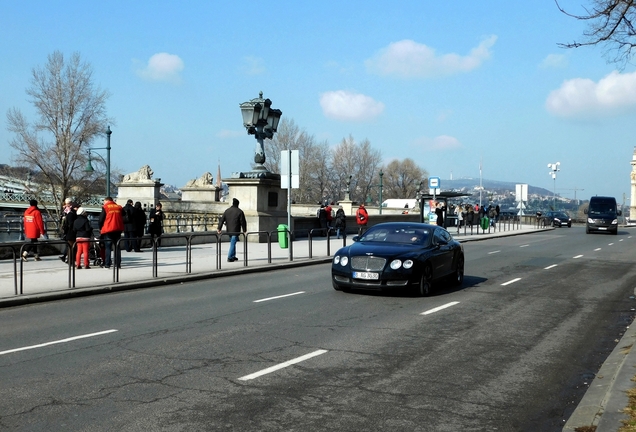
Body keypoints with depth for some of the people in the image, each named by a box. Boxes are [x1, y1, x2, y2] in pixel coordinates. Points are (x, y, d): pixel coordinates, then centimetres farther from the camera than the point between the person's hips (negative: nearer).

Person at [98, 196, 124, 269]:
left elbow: (101, 219, -2)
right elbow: (122, 218, 13)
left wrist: (100, 228, 12)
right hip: (118, 229, 4)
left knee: (107, 247, 2)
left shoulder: (105, 207, -4)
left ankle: (107, 264, -4)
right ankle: (118, 264, 10)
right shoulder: (119, 207, 8)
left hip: (108, 230, -4)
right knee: (117, 247, 11)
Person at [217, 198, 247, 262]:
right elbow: (243, 222, -7)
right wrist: (244, 230, 1)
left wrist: (219, 228, 1)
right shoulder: (240, 212, -7)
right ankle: (230, 257, -9)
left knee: (232, 243, 19)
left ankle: (233, 256, 24)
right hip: (236, 231, -5)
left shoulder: (227, 211, 7)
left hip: (229, 231, 5)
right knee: (233, 244, -4)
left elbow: (221, 220, 2)